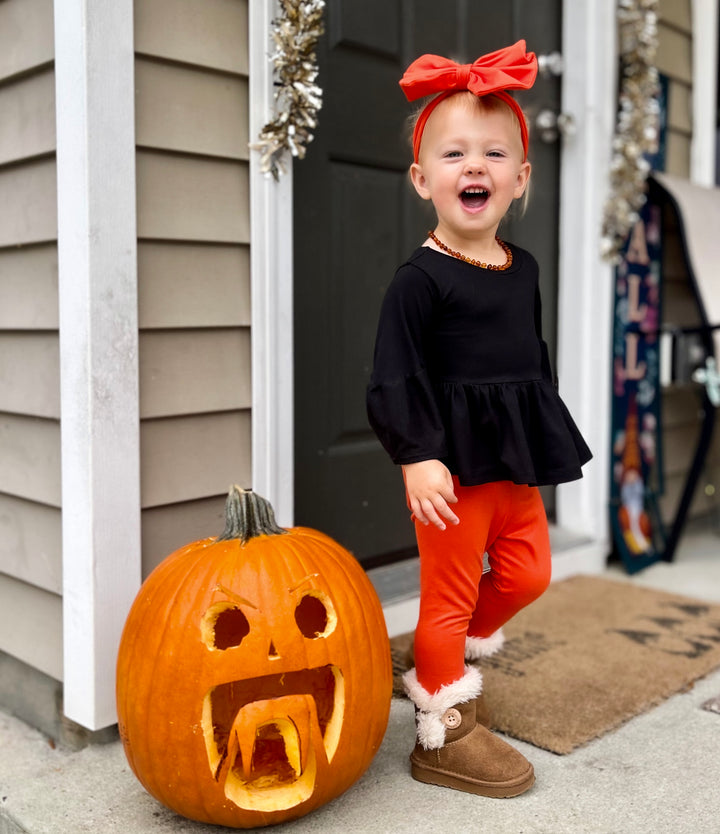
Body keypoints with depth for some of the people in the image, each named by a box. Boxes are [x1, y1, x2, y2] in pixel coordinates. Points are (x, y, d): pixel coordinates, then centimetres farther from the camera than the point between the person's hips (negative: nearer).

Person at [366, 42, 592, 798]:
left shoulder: (523, 268, 8)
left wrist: (544, 445, 19)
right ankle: (443, 735, 22)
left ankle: (446, 664, 40)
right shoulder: (421, 277, -14)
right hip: (450, 461, -7)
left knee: (528, 572, 16)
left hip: (516, 455, 8)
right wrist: (416, 457, -24)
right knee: (450, 594, 4)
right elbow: (394, 377, -17)